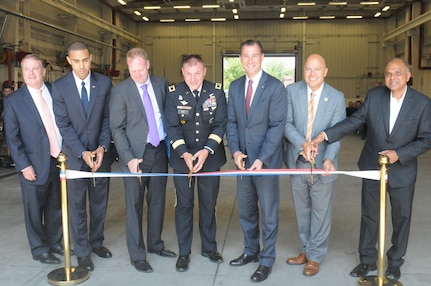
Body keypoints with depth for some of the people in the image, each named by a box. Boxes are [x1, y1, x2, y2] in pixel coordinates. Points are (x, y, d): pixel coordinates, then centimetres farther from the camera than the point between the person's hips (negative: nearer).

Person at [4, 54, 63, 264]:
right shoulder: (13, 101, -3)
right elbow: (12, 137, -4)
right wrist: (24, 165, -10)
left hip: (61, 160, 3)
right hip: (35, 165, -3)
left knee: (56, 207, 15)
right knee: (34, 210, 9)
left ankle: (54, 243, 33)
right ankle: (40, 250, 27)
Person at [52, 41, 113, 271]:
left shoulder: (104, 83, -1)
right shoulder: (59, 86, -5)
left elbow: (107, 118, 1)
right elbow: (63, 125, -7)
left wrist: (102, 147, -10)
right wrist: (82, 152, -14)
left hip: (100, 151, 2)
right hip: (74, 154, -2)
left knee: (99, 201, 13)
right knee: (77, 205, 6)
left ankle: (96, 241, 32)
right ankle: (82, 251, 21)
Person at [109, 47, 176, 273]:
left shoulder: (161, 84, 5)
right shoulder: (120, 90, -6)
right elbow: (117, 128, -8)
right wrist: (129, 158, -17)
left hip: (160, 151, 4)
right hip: (136, 154, -4)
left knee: (157, 201, 14)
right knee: (135, 205, 3)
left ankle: (155, 244, 31)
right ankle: (137, 255, 16)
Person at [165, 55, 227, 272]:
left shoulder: (216, 92, -5)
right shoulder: (174, 93, -7)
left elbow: (220, 124, -7)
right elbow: (172, 126, -9)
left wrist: (207, 150, -20)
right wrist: (184, 153, -22)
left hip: (210, 157, 1)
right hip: (182, 158, -1)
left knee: (208, 205, 13)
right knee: (184, 205, 7)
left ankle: (209, 247, 31)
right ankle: (184, 252, 22)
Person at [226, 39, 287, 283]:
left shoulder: (276, 87, -9)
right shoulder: (235, 87, 8)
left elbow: (277, 126, -13)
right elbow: (232, 122, 8)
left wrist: (261, 159, -19)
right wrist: (235, 151, -7)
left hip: (266, 159, -5)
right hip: (243, 159, 5)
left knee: (269, 213, 6)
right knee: (246, 211, 16)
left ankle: (267, 260, 21)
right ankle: (251, 251, 34)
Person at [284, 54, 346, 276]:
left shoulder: (337, 97, -6)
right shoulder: (292, 91, -4)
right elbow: (286, 123, -6)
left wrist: (329, 158, -26)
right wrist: (302, 143, -23)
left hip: (322, 164, -1)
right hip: (297, 161, 2)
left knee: (321, 212, 9)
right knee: (302, 210, 15)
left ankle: (315, 257, 25)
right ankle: (307, 249, 34)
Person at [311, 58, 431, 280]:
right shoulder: (374, 95, -6)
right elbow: (354, 120, -10)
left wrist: (399, 154, -20)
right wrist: (325, 135, -23)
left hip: (402, 170, -1)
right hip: (372, 167, 1)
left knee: (401, 217, 12)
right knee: (369, 215, 11)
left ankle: (395, 262, 32)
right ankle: (367, 259, 28)